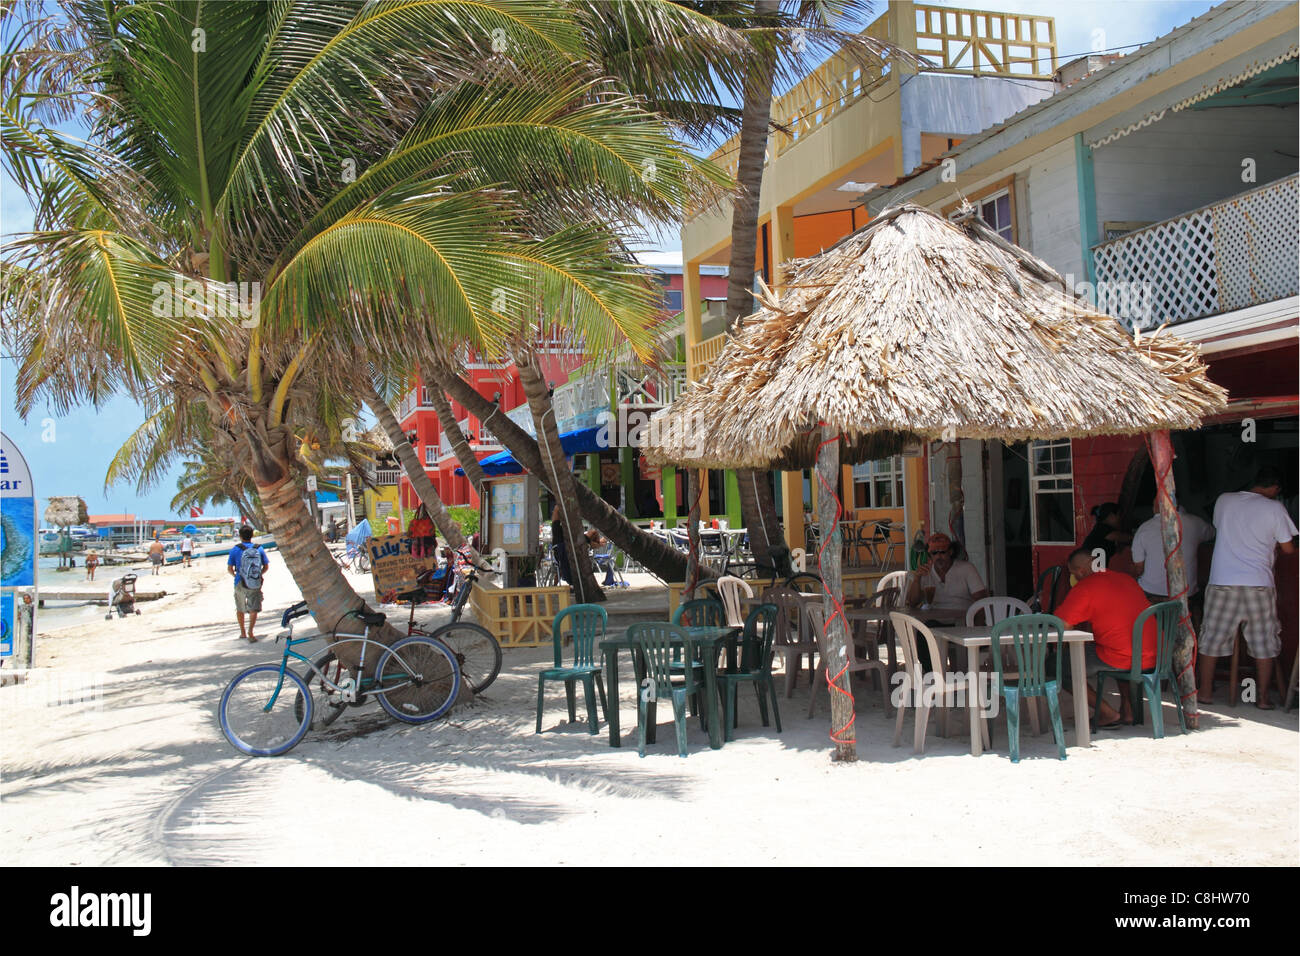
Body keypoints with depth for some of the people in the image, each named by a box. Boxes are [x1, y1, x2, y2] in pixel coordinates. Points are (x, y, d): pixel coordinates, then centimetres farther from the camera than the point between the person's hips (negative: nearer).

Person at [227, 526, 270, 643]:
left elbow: (229, 569, -3)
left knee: (240, 609, 19)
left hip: (240, 584, 0)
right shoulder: (259, 549, -1)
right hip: (256, 584, 0)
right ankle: (250, 633, -17)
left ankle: (243, 633, 29)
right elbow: (266, 567, 4)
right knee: (254, 609, 1)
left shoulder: (235, 550, -5)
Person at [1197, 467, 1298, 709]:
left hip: (1222, 582, 2)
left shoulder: (1224, 500, 5)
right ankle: (1263, 697, 14)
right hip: (1259, 584, -2)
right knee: (1264, 642, 10)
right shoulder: (1274, 508, -3)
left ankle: (1205, 691, 14)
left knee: (1212, 638, 10)